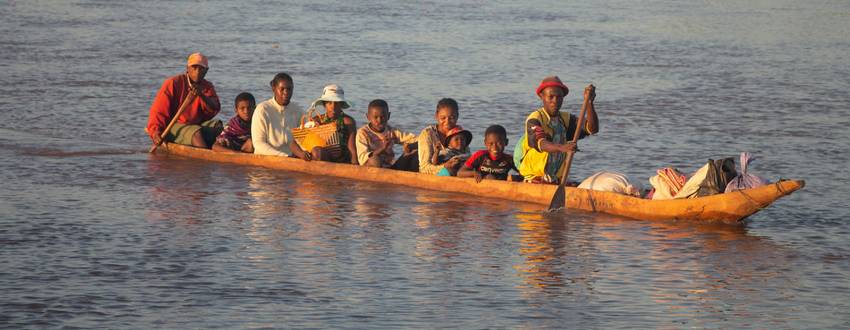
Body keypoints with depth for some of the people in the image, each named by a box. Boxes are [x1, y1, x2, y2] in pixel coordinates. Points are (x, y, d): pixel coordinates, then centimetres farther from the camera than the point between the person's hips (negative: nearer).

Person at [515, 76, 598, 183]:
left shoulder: (566, 119, 11)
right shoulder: (534, 119, -7)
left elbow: (592, 129, -1)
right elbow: (541, 144, -25)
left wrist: (589, 102, -15)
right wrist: (561, 148, -44)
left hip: (558, 180, 5)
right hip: (535, 179, -5)